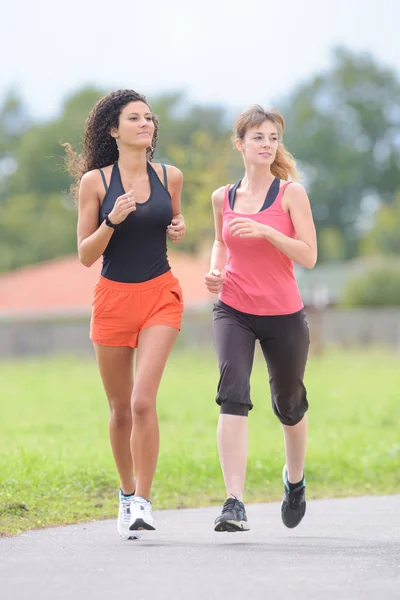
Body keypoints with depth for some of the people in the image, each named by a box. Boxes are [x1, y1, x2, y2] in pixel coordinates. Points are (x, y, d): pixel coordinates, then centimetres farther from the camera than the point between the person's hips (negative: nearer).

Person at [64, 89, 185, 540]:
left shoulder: (170, 177, 4)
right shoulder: (94, 181, -3)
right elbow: (85, 255, -3)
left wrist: (179, 230, 0)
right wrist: (111, 221, -19)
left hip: (160, 296, 0)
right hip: (113, 297, 0)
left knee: (143, 401, -16)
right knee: (120, 409, 10)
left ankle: (142, 501, -11)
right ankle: (126, 493, 30)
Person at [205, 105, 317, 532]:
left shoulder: (291, 193, -4)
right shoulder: (223, 198, 6)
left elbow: (309, 256, -10)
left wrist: (265, 231, -23)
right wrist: (214, 271, 4)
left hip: (283, 314, -1)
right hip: (233, 311, 1)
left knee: (288, 403, 14)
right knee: (233, 394, -20)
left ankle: (295, 478, 46)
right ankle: (234, 504, -27)